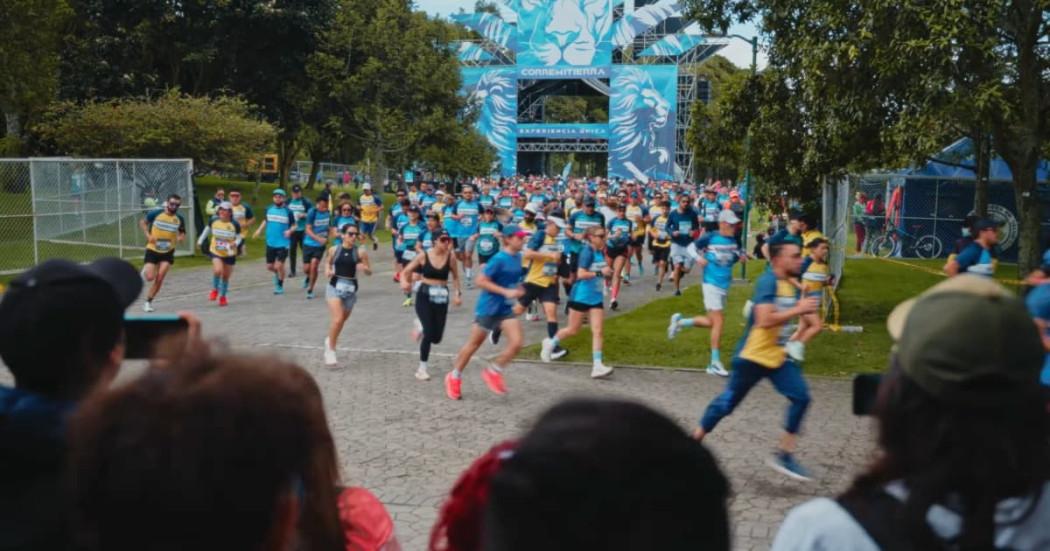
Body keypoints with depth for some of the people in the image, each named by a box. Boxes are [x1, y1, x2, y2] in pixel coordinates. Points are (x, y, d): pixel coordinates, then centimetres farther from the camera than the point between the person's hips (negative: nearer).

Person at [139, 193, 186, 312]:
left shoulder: (179, 219, -3)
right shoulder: (156, 214, -9)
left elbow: (182, 233, 11)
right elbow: (142, 223, 4)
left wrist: (181, 237, -14)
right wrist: (148, 235, -11)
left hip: (168, 253, 2)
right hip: (152, 250, -2)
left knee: (159, 279, -6)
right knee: (150, 277, -13)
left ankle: (148, 302, 10)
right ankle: (145, 271, 25)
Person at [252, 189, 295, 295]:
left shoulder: (288, 211, -7)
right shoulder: (269, 209, 4)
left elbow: (294, 225, 0)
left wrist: (290, 231, -19)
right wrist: (259, 229, 8)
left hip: (283, 243, -4)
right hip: (270, 243, 4)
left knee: (279, 266, -9)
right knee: (269, 267, 8)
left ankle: (280, 286, 12)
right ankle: (277, 274, 42)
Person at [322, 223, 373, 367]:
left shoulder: (360, 252, -5)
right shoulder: (333, 250, -4)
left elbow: (369, 272, 2)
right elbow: (328, 262, 16)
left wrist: (364, 268, -20)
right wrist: (327, 271, -4)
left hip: (351, 288, 2)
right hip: (335, 286, -2)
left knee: (342, 320, 16)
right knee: (337, 319, -17)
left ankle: (330, 340, 46)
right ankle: (330, 351, -2)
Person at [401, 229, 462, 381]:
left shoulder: (450, 256, -3)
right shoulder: (424, 256, -7)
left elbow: (455, 277, 11)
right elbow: (405, 272, 0)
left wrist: (458, 294, 1)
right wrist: (404, 282, -20)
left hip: (441, 299, 3)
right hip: (424, 296, -3)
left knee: (437, 337, 4)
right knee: (429, 333, -13)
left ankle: (421, 326, 39)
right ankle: (423, 367, 4)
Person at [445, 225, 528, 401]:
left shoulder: (517, 257, 3)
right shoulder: (499, 259, -20)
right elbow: (481, 281, -21)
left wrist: (517, 290, 4)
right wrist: (505, 292, -24)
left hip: (505, 309, 7)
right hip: (488, 308, -6)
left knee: (516, 343, -8)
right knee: (474, 344, 7)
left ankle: (493, 372, 13)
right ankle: (454, 377, 25)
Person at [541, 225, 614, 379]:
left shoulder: (600, 252, 6)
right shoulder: (587, 251, -16)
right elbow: (581, 274, -23)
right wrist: (600, 273, -25)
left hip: (596, 297, 6)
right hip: (581, 296, -6)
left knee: (597, 331, -4)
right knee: (573, 330, 7)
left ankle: (597, 366, -7)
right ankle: (550, 343, 34)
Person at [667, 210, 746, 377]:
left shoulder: (734, 240, 4)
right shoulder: (710, 238, -10)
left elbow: (739, 254, 20)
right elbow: (691, 247, 1)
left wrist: (741, 256, -2)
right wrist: (699, 257, -17)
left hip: (725, 286, 7)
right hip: (712, 284, -6)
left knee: (712, 321, 10)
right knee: (719, 321, -10)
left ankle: (679, 322, 31)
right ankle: (715, 363, -2)